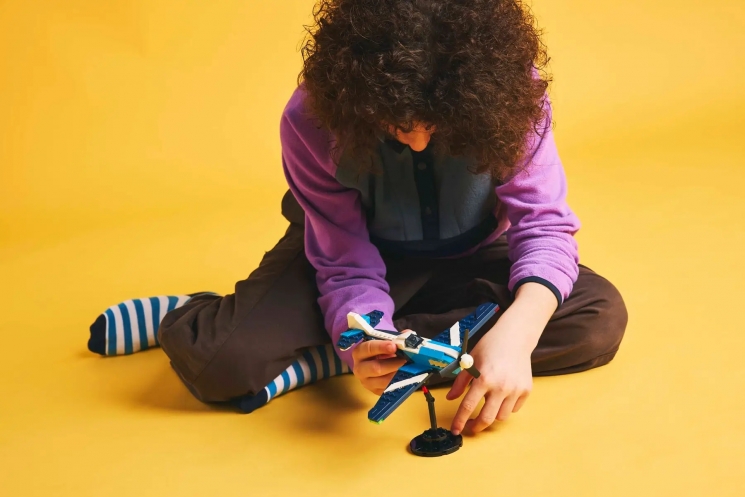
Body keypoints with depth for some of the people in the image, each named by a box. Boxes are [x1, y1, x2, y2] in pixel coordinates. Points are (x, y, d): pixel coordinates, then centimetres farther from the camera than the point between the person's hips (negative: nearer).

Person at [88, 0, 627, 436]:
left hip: (467, 260, 3)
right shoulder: (314, 120, -28)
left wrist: (517, 332, -46)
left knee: (600, 319, -28)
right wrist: (363, 341, -46)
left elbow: (542, 225, -26)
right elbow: (348, 268, -23)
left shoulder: (507, 89, -28)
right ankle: (186, 322, 11)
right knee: (220, 360, -32)